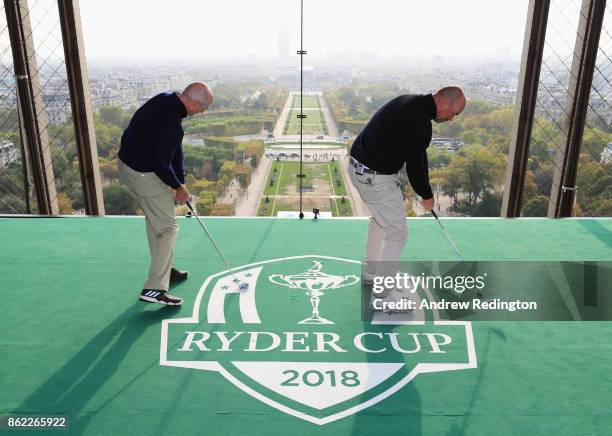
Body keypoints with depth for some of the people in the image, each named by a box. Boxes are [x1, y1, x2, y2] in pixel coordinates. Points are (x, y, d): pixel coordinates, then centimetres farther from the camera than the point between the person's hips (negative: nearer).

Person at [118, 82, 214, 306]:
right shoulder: (170, 125, -30)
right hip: (143, 174, -10)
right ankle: (154, 288, -4)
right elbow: (162, 165, -23)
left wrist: (179, 182, 6)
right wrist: (178, 187, -5)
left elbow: (175, 150, 4)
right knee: (167, 228, -4)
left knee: (155, 220, 22)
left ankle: (164, 270, 37)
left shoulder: (167, 100, 0)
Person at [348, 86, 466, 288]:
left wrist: (425, 186, 16)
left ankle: (370, 272, 42)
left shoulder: (412, 102, 10)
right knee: (397, 233, 2)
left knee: (380, 218, 27)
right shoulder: (420, 123, -21)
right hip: (376, 176, -10)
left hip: (358, 165, 10)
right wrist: (427, 196, 3)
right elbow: (414, 166, -14)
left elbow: (417, 154, 15)